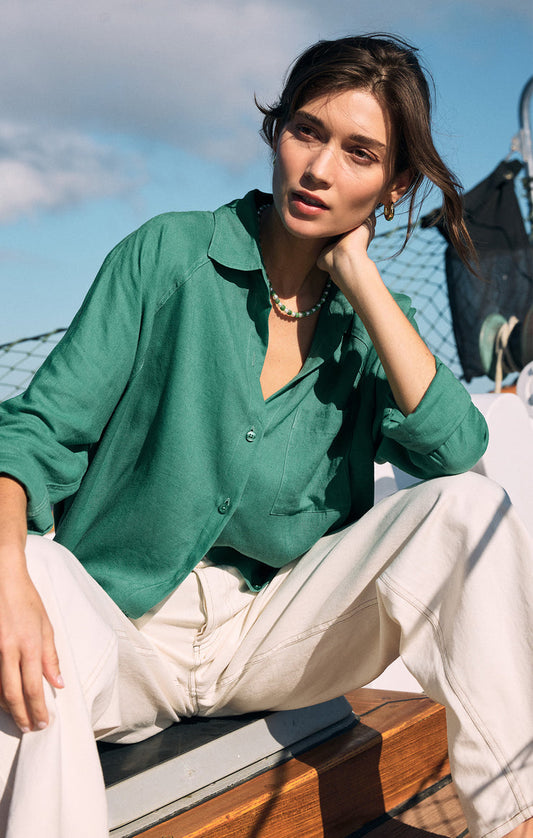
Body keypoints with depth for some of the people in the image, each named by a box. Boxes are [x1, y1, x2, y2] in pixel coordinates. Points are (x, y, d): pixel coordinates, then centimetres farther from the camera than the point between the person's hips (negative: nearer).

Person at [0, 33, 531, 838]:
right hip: (127, 633, -3)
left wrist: (358, 275, -11)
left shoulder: (366, 322, 6)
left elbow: (456, 450, -12)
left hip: (272, 634, 3)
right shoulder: (170, 254, -5)